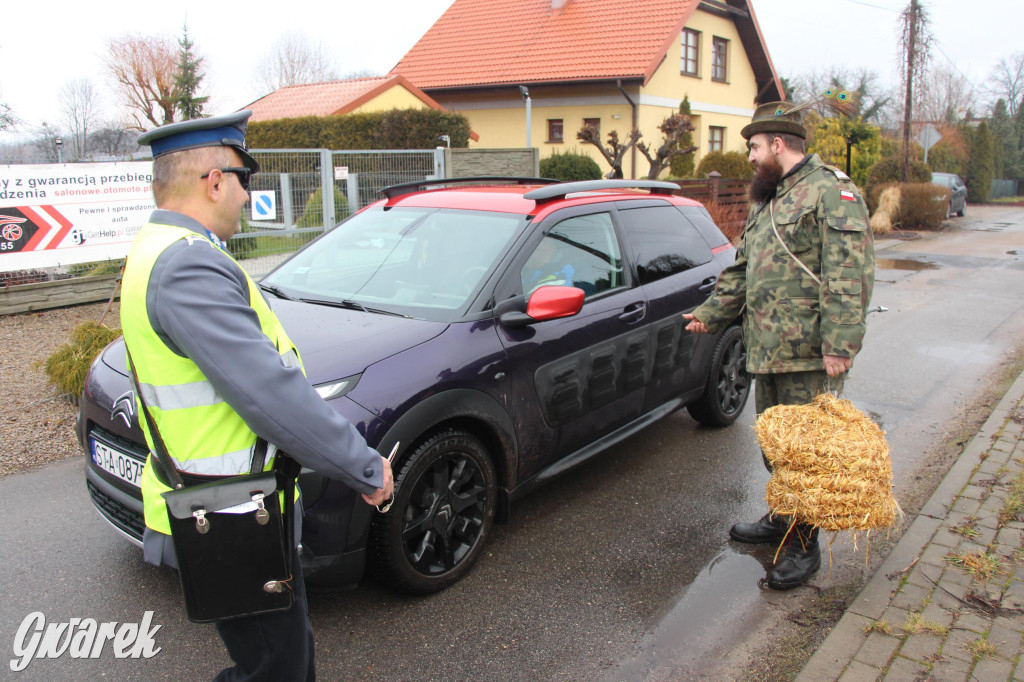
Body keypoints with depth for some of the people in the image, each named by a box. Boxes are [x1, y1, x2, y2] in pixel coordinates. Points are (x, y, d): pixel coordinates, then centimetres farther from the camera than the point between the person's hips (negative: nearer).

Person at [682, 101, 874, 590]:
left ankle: (803, 545, 11)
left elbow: (850, 274, -17)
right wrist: (710, 313, 20)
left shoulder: (829, 191, -8)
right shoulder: (766, 203, 21)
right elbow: (742, 271, 27)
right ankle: (781, 518, 34)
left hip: (809, 353, -9)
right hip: (766, 349, 9)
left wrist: (839, 345, -23)